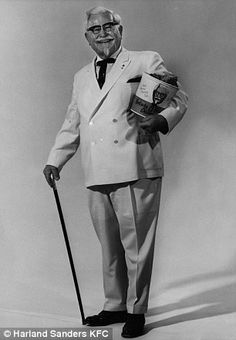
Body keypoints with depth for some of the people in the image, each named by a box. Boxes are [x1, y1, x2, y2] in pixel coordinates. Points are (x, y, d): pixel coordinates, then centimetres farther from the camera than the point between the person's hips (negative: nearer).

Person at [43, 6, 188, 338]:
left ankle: (136, 311, 13)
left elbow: (178, 100, 5)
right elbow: (71, 125, 25)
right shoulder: (81, 77, 21)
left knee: (136, 244, -1)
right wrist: (55, 160, 15)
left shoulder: (147, 61, 5)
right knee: (109, 246, 13)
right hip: (97, 174, 5)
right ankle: (115, 306, 27)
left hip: (136, 171, -5)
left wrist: (161, 120, -16)